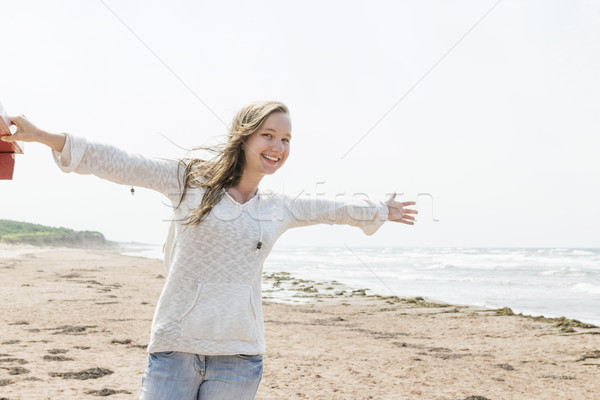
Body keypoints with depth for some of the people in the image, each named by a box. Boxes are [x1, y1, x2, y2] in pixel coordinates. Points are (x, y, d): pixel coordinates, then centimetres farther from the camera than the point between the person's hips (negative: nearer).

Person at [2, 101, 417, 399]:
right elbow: (119, 164, -2)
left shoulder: (280, 209, 14)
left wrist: (381, 211, 43)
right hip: (176, 348, -3)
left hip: (239, 357, 3)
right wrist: (42, 135, -7)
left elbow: (334, 208, 30)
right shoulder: (191, 180, 3)